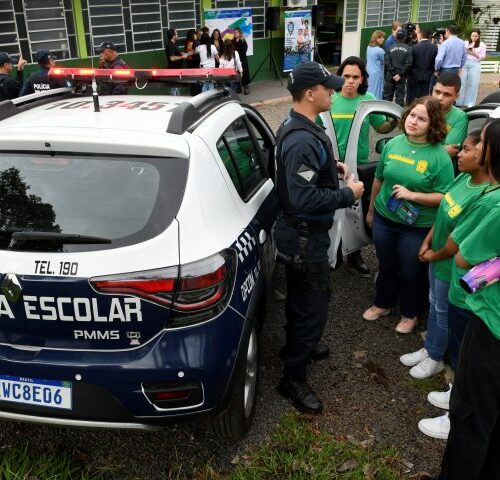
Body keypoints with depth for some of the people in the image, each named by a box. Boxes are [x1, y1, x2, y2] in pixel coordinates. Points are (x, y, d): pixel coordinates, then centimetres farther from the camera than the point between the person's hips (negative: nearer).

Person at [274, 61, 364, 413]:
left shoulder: (297, 127, 5)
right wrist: (348, 194, -21)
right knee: (314, 307, 1)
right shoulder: (303, 140, -28)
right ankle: (293, 378, 15)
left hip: (300, 231, 10)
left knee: (300, 298, 26)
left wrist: (331, 168, 7)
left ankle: (298, 346, 47)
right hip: (306, 237, -10)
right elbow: (305, 199, -33)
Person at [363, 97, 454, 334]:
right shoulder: (393, 144, -3)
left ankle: (410, 313, 38)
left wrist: (412, 195, -25)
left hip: (417, 227, -4)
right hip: (384, 219, 4)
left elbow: (444, 197, -16)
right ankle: (383, 303, 46)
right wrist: (371, 210, 16)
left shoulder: (439, 156, -16)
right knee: (386, 266, 22)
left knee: (411, 273, 14)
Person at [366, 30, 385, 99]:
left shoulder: (368, 48, 6)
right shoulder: (379, 50, -16)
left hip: (369, 73, 7)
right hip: (377, 74, -7)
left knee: (369, 92, 12)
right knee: (377, 94, -1)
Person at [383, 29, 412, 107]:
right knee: (400, 97, 5)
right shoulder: (408, 49, -5)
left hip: (390, 77, 0)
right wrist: (400, 74, -7)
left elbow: (386, 63, -9)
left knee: (387, 97, 8)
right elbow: (408, 64, -10)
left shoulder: (390, 48, -4)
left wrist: (393, 73, -6)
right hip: (401, 78, 0)